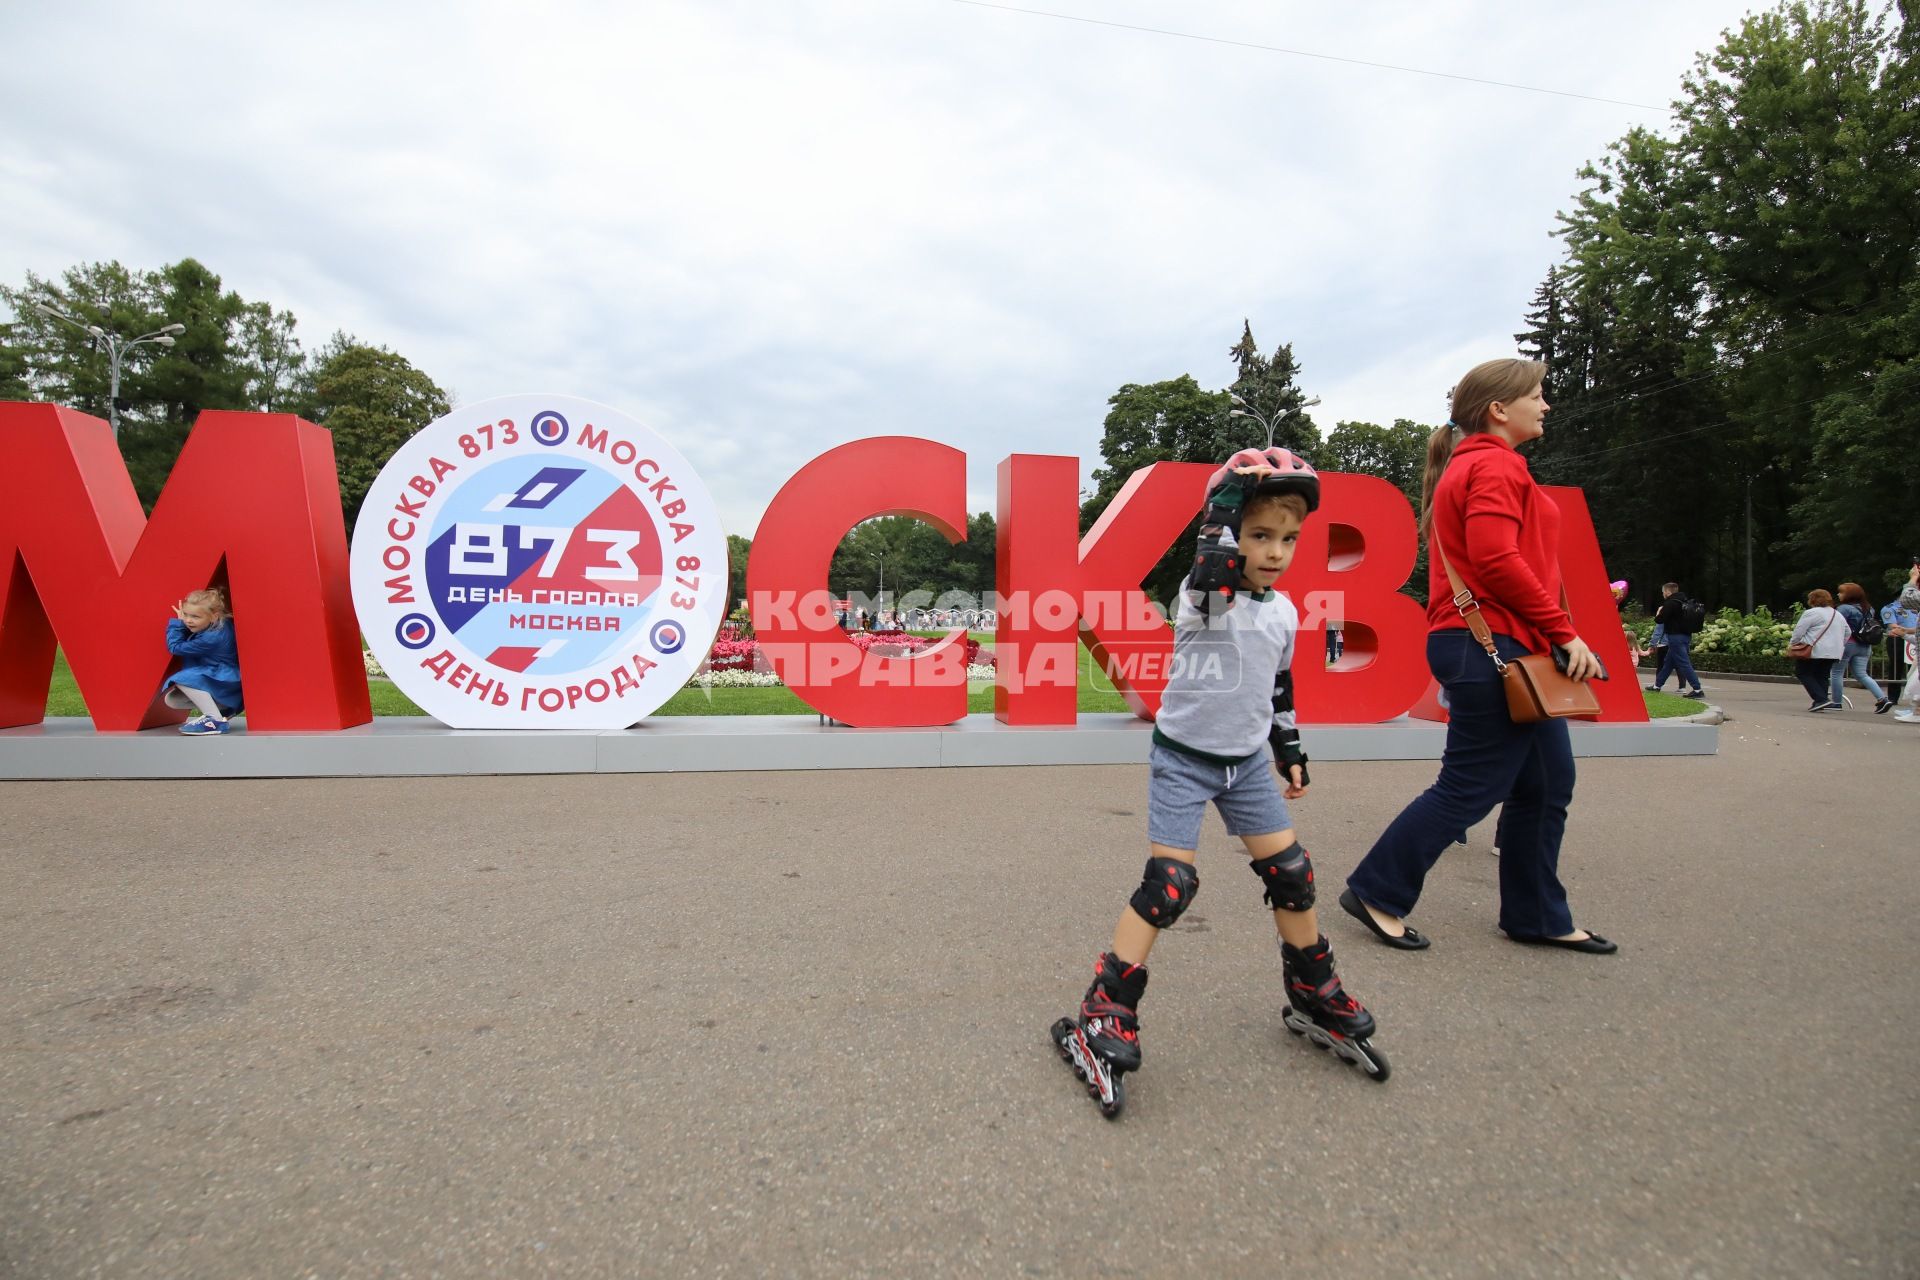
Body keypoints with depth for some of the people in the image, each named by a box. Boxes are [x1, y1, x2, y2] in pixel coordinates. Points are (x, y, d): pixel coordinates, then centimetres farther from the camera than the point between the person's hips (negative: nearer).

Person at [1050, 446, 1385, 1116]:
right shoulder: (1203, 596, -14)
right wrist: (1234, 489, -27)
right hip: (1183, 759, -6)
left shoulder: (1283, 612, 5)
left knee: (1291, 872, 9)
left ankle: (1315, 998, 32)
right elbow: (1216, 561, -39)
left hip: (1246, 761, 7)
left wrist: (1290, 751, 21)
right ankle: (1103, 1019, -1)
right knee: (1168, 884, -12)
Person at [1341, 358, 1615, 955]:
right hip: (1491, 646, -11)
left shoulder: (1472, 465, 22)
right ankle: (1377, 893, 5)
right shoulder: (1496, 465, -9)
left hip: (1502, 649, 11)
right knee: (1470, 787, -5)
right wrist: (1563, 630, -15)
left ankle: (1537, 917, 25)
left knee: (1546, 784, 14)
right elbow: (1497, 560, -22)